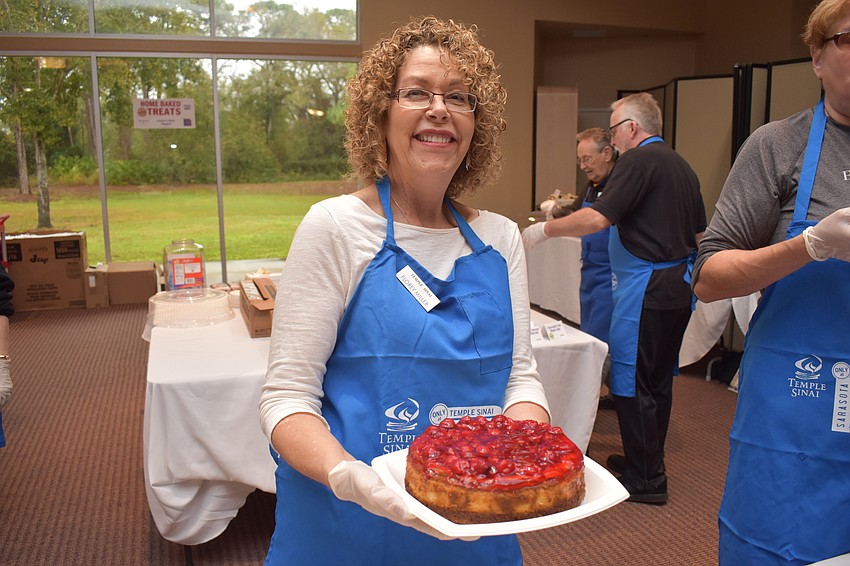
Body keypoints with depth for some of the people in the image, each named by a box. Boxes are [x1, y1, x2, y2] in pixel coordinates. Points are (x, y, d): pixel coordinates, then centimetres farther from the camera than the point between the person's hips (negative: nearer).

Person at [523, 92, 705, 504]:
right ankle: (648, 462, 29)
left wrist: (544, 230, -13)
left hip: (646, 287, -10)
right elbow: (699, 234, 20)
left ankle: (646, 480, 6)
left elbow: (598, 218, -22)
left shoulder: (639, 161, -12)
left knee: (632, 382, -1)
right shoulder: (682, 166, 15)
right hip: (679, 287, 10)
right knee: (658, 380, 17)